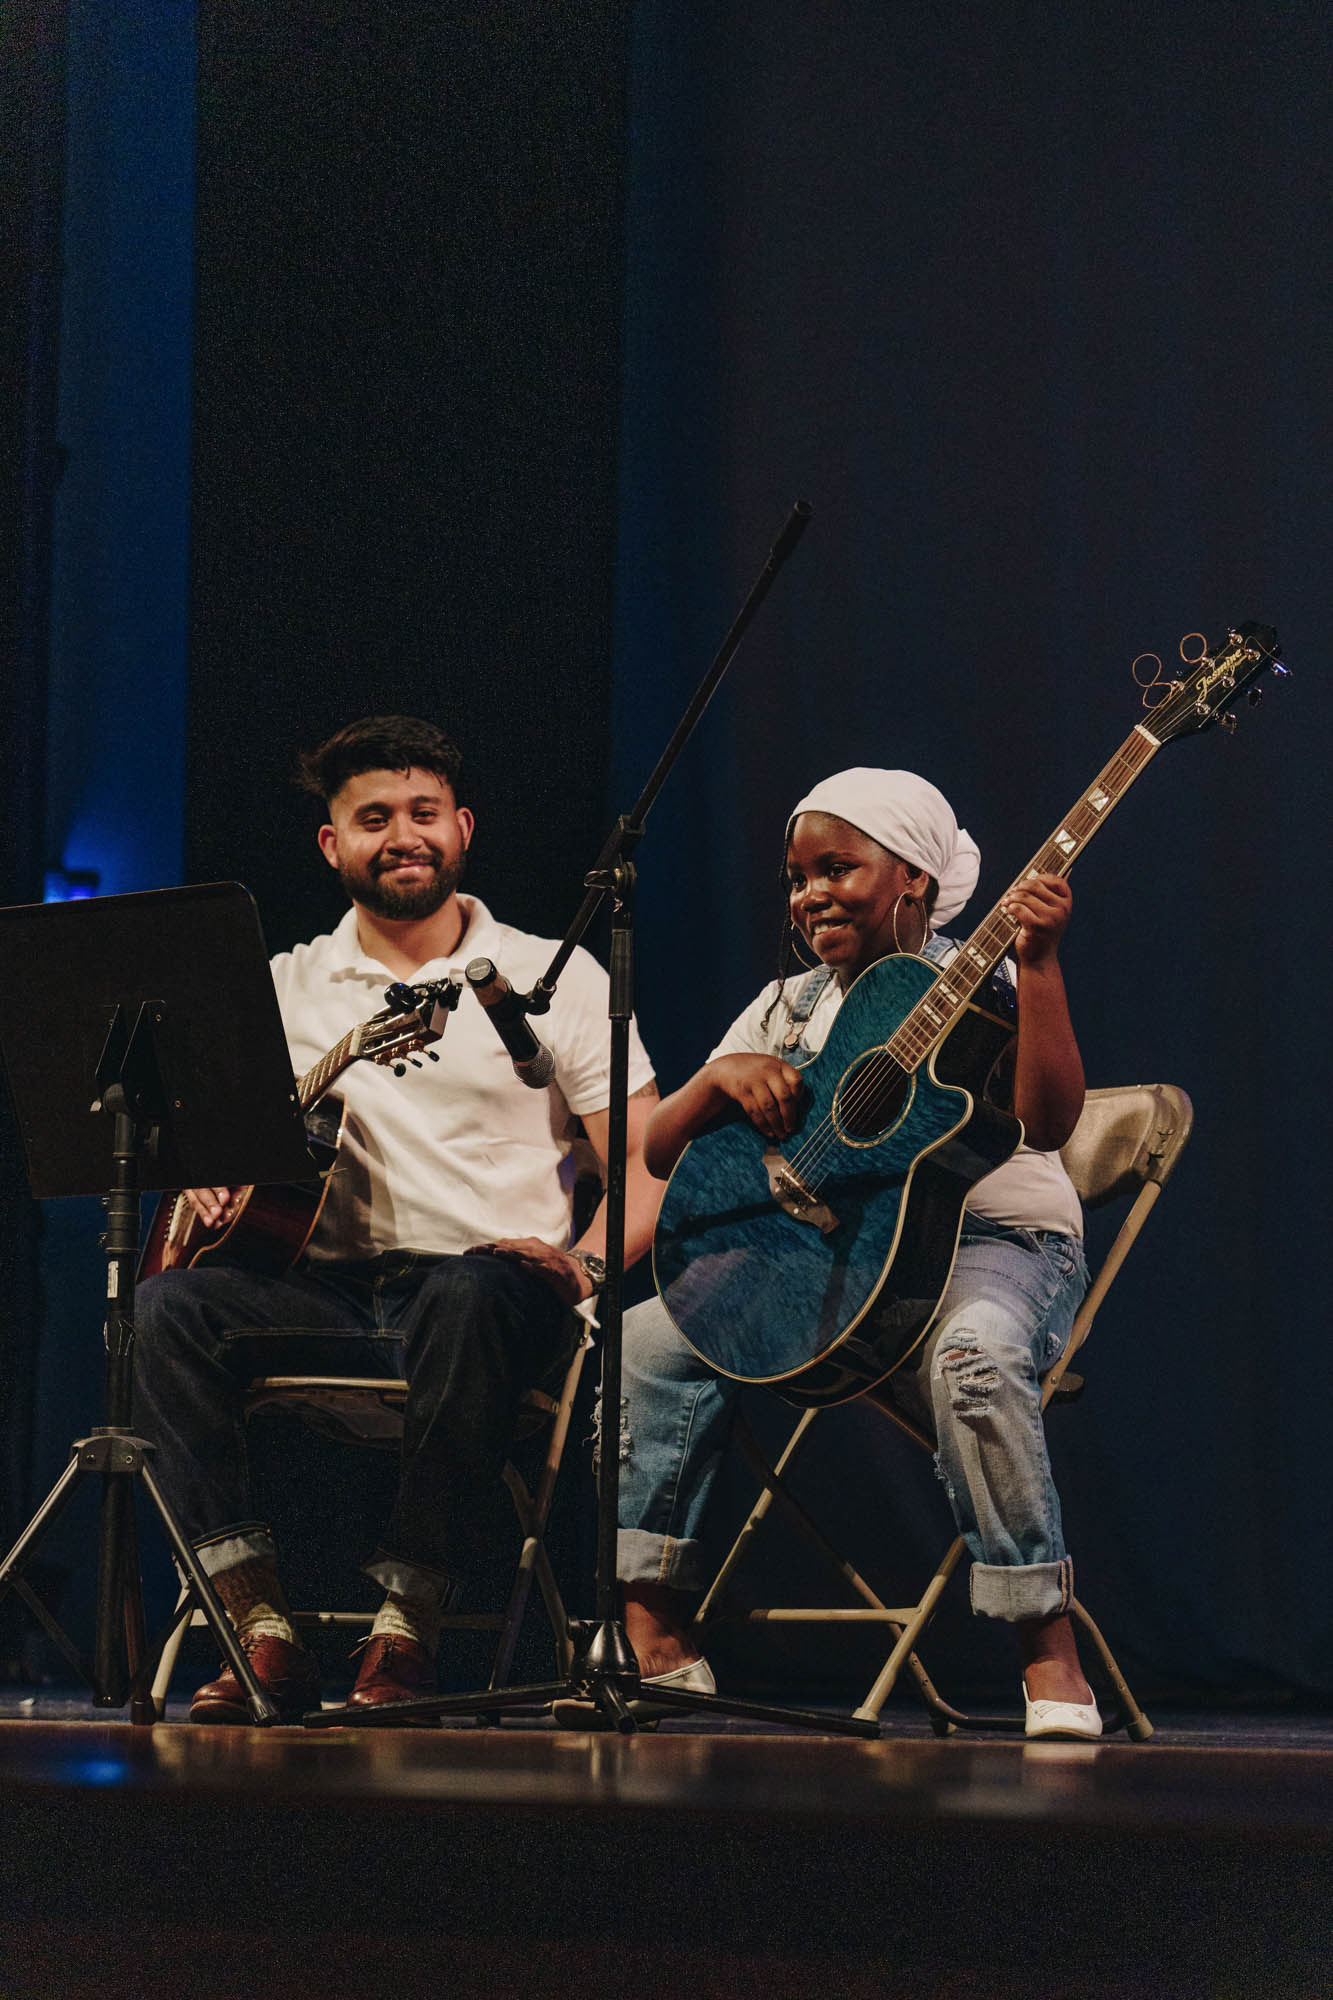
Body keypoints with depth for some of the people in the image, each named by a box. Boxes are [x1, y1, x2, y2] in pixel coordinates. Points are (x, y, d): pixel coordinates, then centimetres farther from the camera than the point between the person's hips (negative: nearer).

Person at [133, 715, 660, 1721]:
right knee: (171, 1308, -27)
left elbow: (646, 1159, 3)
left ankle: (409, 1629, -33)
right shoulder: (287, 986, 19)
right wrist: (210, 1176, -3)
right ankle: (263, 1631, -29)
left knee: (471, 1297, -40)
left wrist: (585, 1264, -16)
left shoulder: (552, 976, 9)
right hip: (325, 1291, 3)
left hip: (486, 1283, -3)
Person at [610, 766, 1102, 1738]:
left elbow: (1046, 1125, -20)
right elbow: (661, 1149, 12)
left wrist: (1039, 965, -29)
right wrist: (722, 1077, -8)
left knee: (973, 1356, -40)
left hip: (990, 1242, -6)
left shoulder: (976, 984, -1)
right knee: (650, 1341, -14)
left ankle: (1054, 1667, -32)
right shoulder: (789, 1007, 15)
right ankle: (661, 1651, -9)